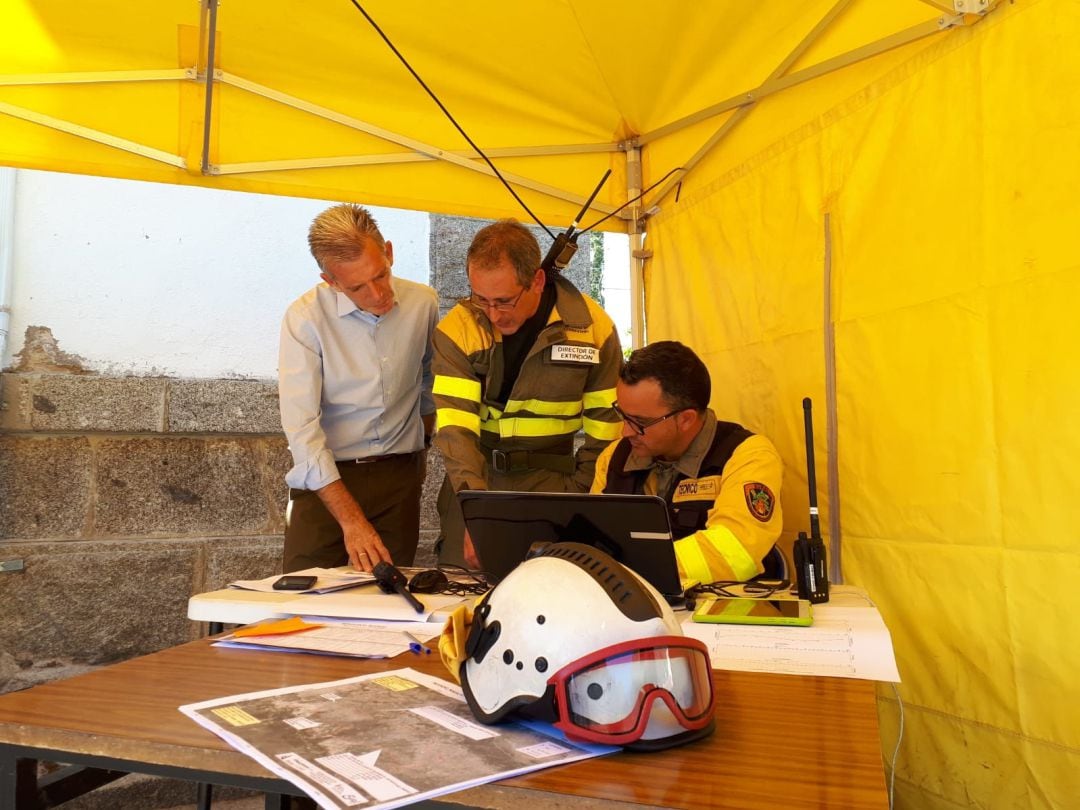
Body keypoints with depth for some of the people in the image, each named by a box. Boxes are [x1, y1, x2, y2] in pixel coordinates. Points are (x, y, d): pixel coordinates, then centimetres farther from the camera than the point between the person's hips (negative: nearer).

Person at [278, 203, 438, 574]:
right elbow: (301, 428, -18)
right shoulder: (304, 318, -13)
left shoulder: (423, 304, -2)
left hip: (400, 477, 3)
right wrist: (350, 520, -23)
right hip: (326, 477, -2)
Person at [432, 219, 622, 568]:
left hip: (550, 480, 0)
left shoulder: (591, 326, -6)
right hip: (474, 479, 1)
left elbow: (605, 428, 0)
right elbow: (455, 425, -15)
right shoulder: (457, 328, -7)